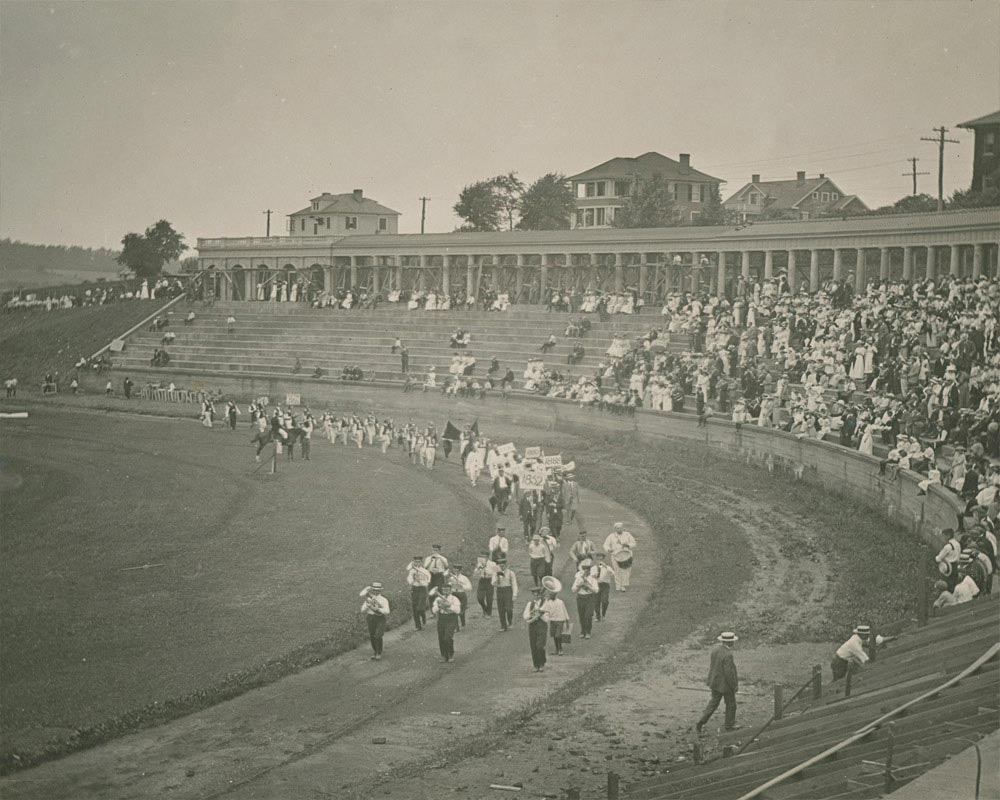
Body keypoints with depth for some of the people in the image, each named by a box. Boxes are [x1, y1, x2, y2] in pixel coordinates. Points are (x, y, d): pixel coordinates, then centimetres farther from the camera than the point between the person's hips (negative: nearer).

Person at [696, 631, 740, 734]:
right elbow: (729, 673, -25)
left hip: (715, 682, 7)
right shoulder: (727, 655, -29)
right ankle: (729, 725, 30)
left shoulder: (715, 649, -5)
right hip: (725, 683, -7)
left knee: (714, 702, 20)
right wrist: (734, 685, -13)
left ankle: (701, 723, 15)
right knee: (731, 704, 15)